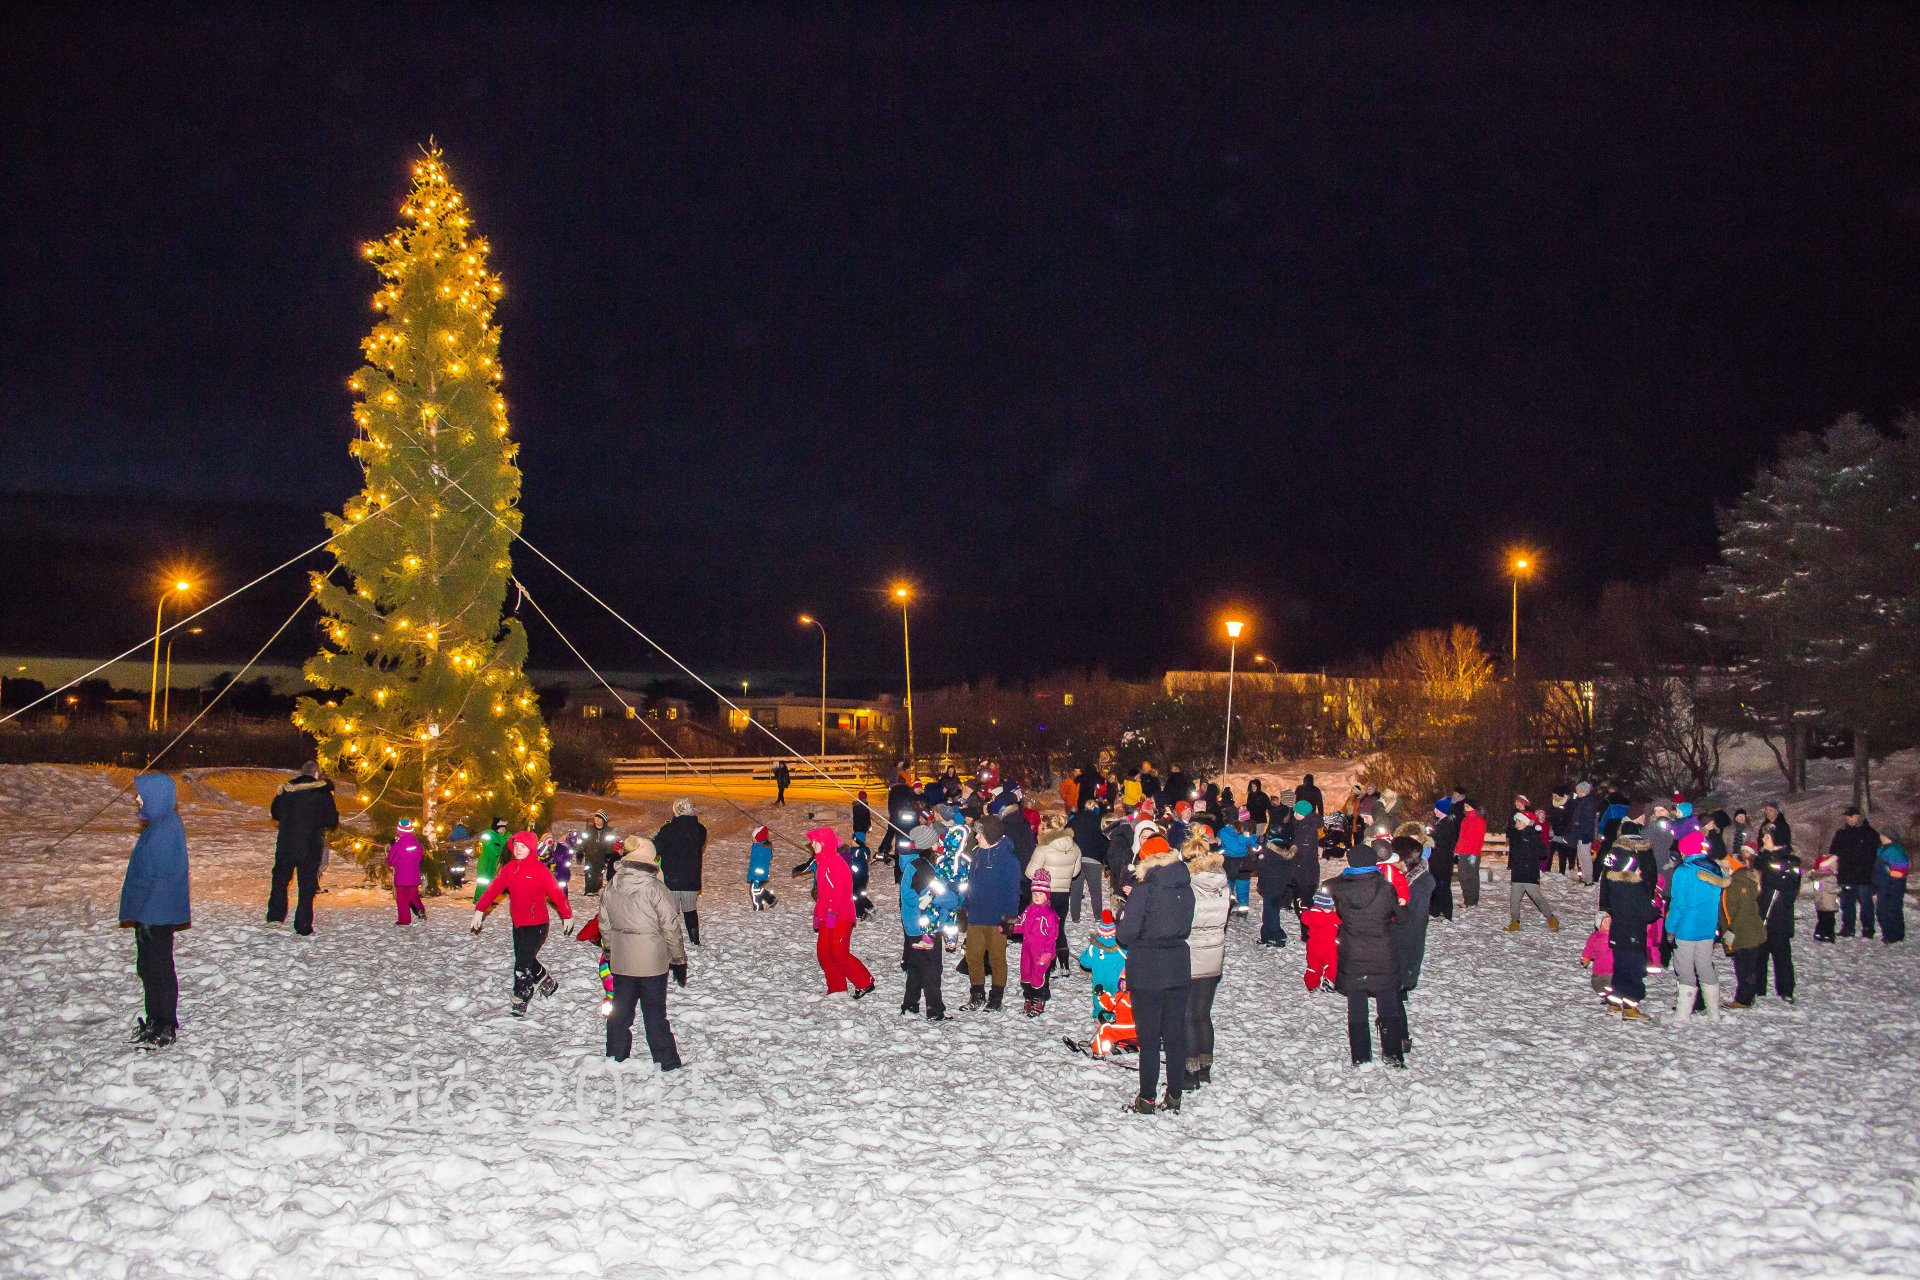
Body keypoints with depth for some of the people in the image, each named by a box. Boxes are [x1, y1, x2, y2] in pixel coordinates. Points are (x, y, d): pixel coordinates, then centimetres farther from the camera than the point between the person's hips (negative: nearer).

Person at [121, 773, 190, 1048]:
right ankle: (154, 1021, 27)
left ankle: (167, 1028, 8)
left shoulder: (167, 828, -20)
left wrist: (146, 915, -22)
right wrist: (135, 913, 19)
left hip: (158, 915, -10)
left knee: (159, 969, -1)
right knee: (146, 968, 17)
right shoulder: (155, 825, 11)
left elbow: (164, 877, -22)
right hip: (147, 913, 10)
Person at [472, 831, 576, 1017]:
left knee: (523, 963, -10)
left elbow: (556, 893, -7)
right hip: (517, 923, 7)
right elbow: (494, 888, 2)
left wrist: (567, 916, -1)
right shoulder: (510, 868, 4)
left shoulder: (539, 870, -13)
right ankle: (548, 983, 41)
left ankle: (520, 1002, 1)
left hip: (536, 924, -7)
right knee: (526, 959, 17)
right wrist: (480, 909, -5)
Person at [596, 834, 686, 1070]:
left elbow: (604, 924, 9)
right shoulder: (655, 888, -17)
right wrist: (679, 960, -3)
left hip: (621, 961, 4)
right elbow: (671, 928, -13)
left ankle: (616, 1058, 25)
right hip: (652, 961, -4)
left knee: (620, 1011, 16)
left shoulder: (611, 887, -1)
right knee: (655, 1014, 4)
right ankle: (667, 1062, 10)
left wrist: (610, 953, 22)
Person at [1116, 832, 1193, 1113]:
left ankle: (1147, 1100, 12)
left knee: (1149, 1037, 4)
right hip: (1178, 969, 5)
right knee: (1175, 1034, 13)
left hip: (1147, 971, -5)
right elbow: (1186, 928, 10)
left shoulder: (1144, 890, -17)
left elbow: (1127, 934, -18)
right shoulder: (1185, 888, 1)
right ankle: (1174, 1097, 22)